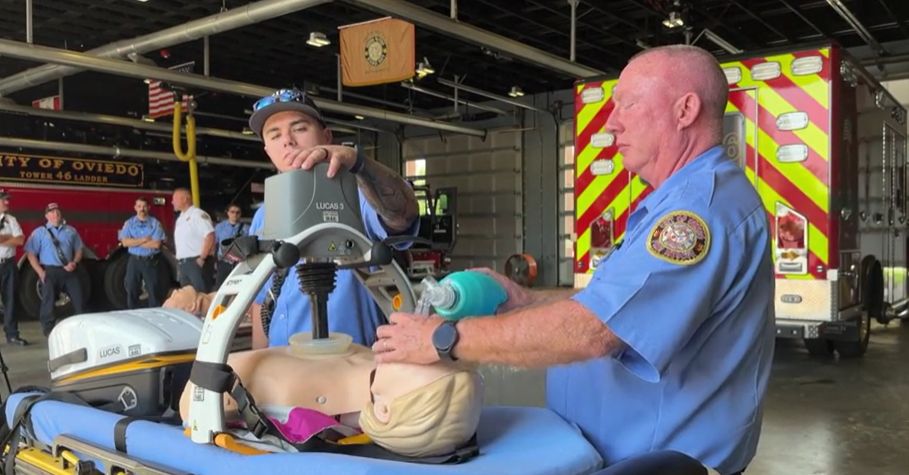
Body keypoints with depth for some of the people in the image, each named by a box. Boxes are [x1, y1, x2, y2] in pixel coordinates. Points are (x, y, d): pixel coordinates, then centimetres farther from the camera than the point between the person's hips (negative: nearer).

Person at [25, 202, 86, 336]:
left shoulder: (71, 231, 12)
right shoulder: (39, 232, 2)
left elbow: (78, 249, 16)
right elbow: (31, 253, -1)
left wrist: (75, 262, -4)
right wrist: (40, 272, -9)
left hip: (69, 271, 3)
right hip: (50, 271, -3)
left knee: (78, 299, 3)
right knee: (48, 301, -2)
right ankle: (49, 330, 7)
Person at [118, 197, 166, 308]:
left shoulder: (155, 223, 0)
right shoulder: (129, 223, 7)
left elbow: (156, 244, -11)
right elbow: (125, 242, -6)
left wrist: (135, 242, -7)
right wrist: (144, 240, -10)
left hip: (150, 261, -2)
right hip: (134, 261, 2)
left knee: (153, 291, -1)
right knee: (132, 290, 4)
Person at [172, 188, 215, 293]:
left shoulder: (198, 215, -9)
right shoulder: (181, 218, 18)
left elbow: (210, 237, -20)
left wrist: (202, 258, -20)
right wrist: (179, 261, 13)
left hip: (197, 263, -9)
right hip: (183, 264, 9)